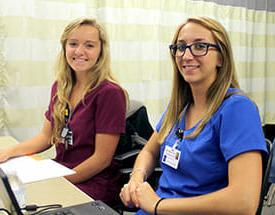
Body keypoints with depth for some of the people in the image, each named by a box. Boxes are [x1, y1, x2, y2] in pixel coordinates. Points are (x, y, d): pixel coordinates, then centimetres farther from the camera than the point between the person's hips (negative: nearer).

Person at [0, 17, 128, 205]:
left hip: (94, 184, -6)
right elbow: (46, 137, 13)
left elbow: (102, 158, -15)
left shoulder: (109, 93, -16)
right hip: (59, 174, 6)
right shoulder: (60, 87, 6)